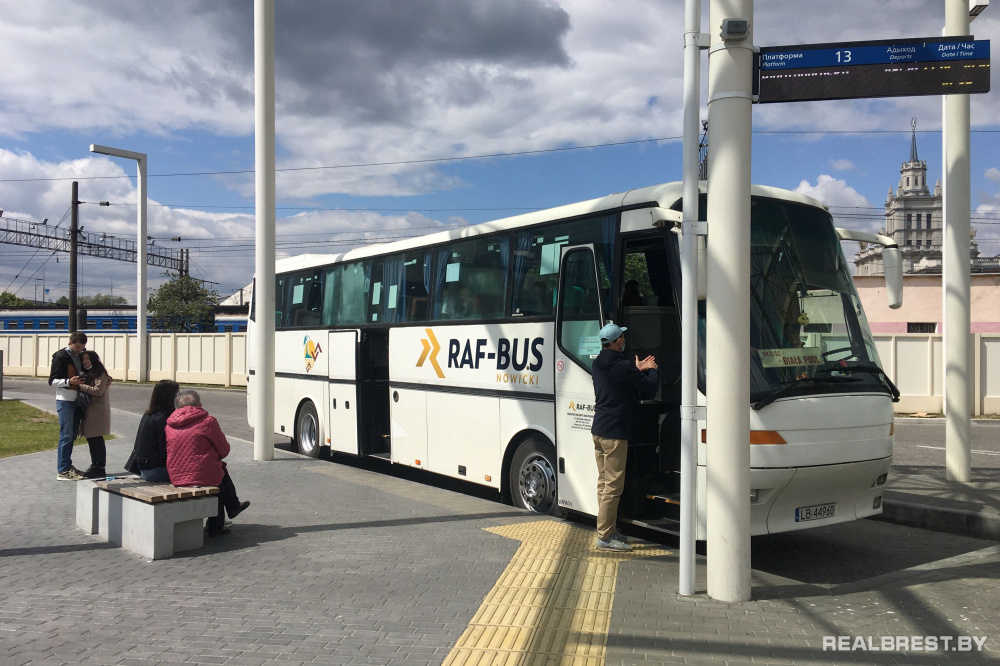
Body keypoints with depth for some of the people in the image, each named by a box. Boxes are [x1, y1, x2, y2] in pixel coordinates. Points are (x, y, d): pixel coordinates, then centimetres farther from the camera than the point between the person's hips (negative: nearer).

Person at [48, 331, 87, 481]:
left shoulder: (80, 356, 13)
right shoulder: (60, 357, -9)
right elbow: (52, 381, -10)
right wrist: (69, 381, -28)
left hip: (77, 400, 8)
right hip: (65, 400, -8)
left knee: (72, 435, 13)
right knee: (66, 436, -8)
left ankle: (67, 465, 23)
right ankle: (62, 471, -4)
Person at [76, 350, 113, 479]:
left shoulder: (100, 374, -7)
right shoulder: (87, 374, 20)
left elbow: (98, 391, -16)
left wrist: (81, 386, -14)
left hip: (97, 411, -9)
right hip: (88, 411, 9)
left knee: (97, 440, -8)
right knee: (91, 439, 11)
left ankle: (100, 469, -6)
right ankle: (94, 466, 19)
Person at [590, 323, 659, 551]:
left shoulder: (599, 363, 10)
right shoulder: (623, 366, -16)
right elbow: (649, 389, -8)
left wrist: (637, 370, 22)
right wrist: (653, 371, 10)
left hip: (598, 430, 9)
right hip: (615, 432, -9)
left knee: (604, 483, 14)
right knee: (613, 486, -5)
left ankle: (609, 531, 22)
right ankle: (605, 536, -2)